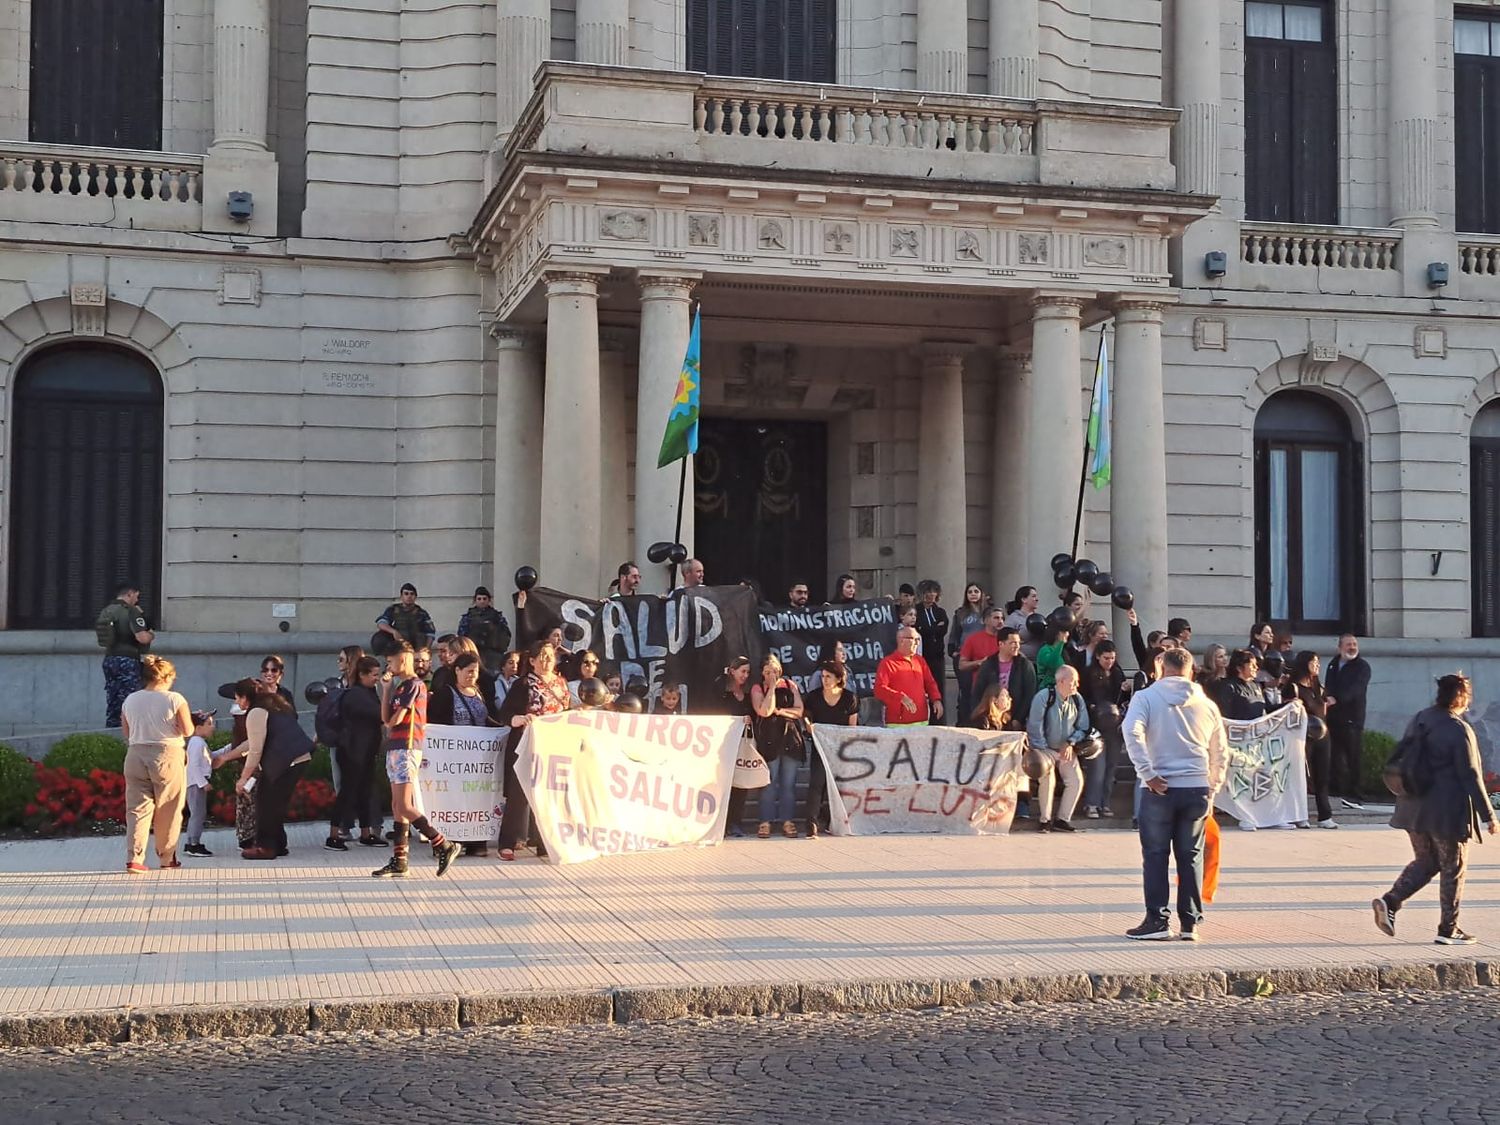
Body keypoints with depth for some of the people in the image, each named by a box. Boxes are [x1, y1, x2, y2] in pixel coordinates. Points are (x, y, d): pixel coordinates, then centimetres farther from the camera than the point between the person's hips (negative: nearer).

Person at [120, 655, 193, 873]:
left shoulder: (130, 700, 5)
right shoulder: (175, 699, -7)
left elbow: (126, 733, 11)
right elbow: (187, 730, -8)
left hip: (136, 755, 3)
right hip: (168, 755, -3)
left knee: (137, 807, 2)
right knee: (168, 810, 10)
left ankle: (133, 858, -10)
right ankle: (167, 857, 20)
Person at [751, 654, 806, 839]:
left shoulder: (790, 686, 11)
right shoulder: (757, 689, 4)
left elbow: (799, 711, 4)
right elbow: (765, 711, -13)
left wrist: (779, 710, -7)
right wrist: (772, 687, -9)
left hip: (790, 738, 3)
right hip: (769, 740, -2)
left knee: (789, 783, 3)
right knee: (769, 783, -4)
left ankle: (787, 821, 8)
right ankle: (765, 822, 1)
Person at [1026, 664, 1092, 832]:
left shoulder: (1077, 699, -3)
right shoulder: (1043, 698, -18)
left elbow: (1083, 728, 7)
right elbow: (1035, 729, -17)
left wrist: (1070, 744, -10)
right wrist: (1043, 753, -18)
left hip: (1066, 749, 5)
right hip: (1044, 748, -5)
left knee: (1077, 780, -11)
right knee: (1048, 777, -26)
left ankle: (1062, 819, 3)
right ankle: (1044, 819, -8)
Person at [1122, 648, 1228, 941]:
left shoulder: (1146, 697, 0)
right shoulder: (1207, 705, 12)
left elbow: (1132, 733, -18)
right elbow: (1221, 753, 18)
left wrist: (1147, 774, -14)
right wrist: (1212, 789, 25)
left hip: (1160, 788, -3)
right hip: (1198, 788, 3)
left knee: (1155, 855, 5)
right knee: (1191, 856, 9)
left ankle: (1157, 920, 4)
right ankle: (1190, 923, 11)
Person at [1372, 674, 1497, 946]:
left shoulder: (1418, 720, 5)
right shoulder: (1459, 730, -18)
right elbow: (1470, 776, -16)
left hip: (1416, 809, 7)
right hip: (1448, 811, -7)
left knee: (1425, 862, 19)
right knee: (1453, 870, 8)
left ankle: (1390, 901, 1)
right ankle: (1448, 929, 15)